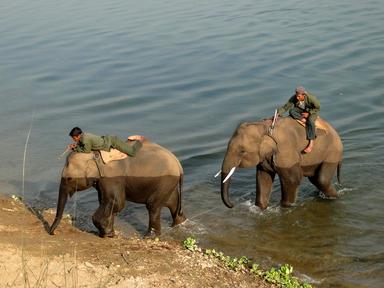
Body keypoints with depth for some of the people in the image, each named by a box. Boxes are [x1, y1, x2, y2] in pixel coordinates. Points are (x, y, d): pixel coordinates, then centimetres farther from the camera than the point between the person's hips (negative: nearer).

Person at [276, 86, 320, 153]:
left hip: (312, 111, -4)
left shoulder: (311, 98, -32)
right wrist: (278, 114, -35)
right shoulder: (294, 98, -24)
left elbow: (318, 108, -16)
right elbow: (285, 107, -21)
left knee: (310, 121, -37)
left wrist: (308, 113, -21)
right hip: (300, 111, 4)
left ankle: (311, 144, -42)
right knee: (291, 111, -28)